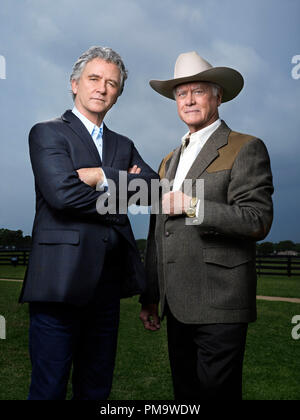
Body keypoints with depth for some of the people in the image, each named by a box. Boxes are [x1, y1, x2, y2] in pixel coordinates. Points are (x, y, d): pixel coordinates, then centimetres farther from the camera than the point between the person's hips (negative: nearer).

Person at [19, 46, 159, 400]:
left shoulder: (123, 145, 19)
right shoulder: (48, 133, 0)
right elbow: (62, 193, -17)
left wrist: (102, 176, -11)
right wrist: (121, 191, -4)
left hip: (108, 282, 6)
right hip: (62, 279, -6)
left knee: (97, 387, 16)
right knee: (49, 387, 3)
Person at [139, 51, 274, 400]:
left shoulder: (246, 149, -3)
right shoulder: (169, 161, 19)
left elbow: (258, 221, -14)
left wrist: (193, 205, -19)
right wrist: (150, 296, 19)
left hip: (219, 306, -7)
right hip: (177, 306, 7)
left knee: (216, 392, 0)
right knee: (185, 392, 16)